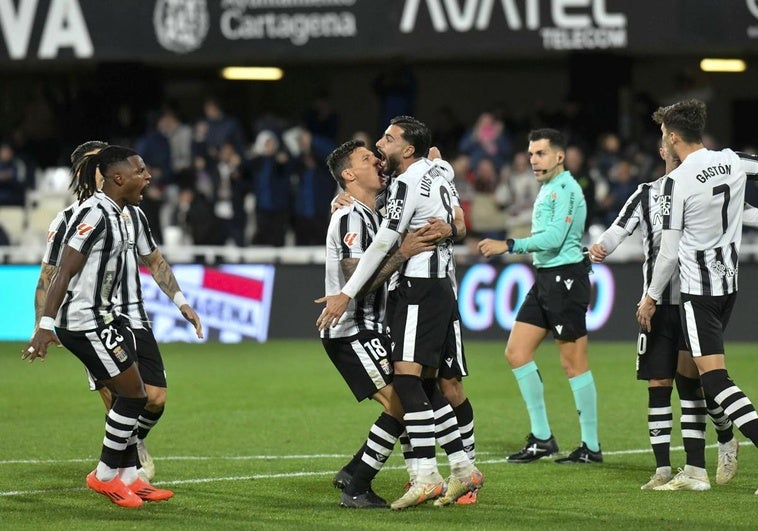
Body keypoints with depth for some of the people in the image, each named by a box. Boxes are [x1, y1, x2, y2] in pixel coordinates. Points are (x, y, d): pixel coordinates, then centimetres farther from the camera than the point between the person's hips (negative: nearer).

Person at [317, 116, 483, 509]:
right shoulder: (438, 169, 12)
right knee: (425, 381, 12)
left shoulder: (407, 183, -14)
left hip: (420, 288, -10)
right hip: (441, 286, 10)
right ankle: (463, 469, 13)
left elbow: (382, 244, -18)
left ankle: (426, 476, -22)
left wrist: (346, 294, -17)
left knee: (406, 376, -15)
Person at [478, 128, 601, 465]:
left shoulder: (565, 188, -13)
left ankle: (591, 446, 1)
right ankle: (541, 438, 10)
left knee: (573, 363, -6)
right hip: (545, 279, 10)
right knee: (516, 352, 6)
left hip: (565, 278, -10)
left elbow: (554, 237, -22)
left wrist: (509, 246, -23)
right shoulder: (547, 189, 17)